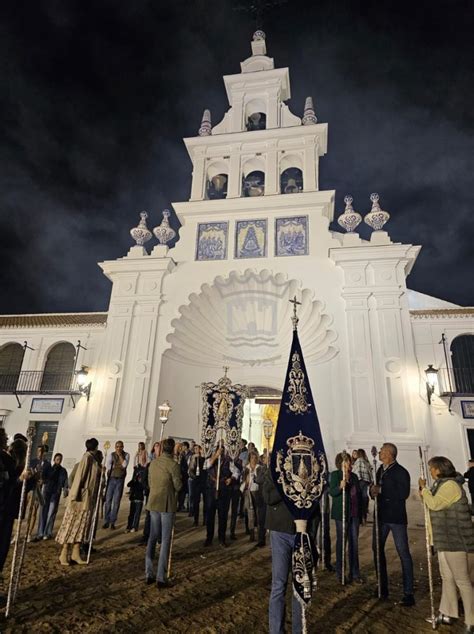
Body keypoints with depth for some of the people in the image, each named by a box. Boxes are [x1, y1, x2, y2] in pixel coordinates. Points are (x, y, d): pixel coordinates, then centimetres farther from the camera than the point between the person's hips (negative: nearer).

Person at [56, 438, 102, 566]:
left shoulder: (95, 460, 12)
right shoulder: (87, 457, -12)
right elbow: (80, 476, -17)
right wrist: (75, 495, -20)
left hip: (90, 497, 8)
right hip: (81, 496, -8)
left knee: (83, 524, 8)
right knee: (71, 523, 0)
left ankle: (75, 553, 13)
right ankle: (64, 553, 7)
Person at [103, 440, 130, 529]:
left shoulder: (126, 455, 2)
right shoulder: (111, 454, 2)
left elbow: (124, 465, -14)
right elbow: (108, 466, -10)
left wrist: (120, 455, -11)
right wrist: (119, 466, -17)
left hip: (120, 480, 0)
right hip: (111, 479, 0)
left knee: (116, 501, 3)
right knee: (108, 500, 1)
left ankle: (113, 522, 12)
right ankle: (106, 521, 11)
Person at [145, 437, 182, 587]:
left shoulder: (153, 463, 3)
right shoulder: (173, 465, -15)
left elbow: (150, 482, 12)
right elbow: (178, 486, -11)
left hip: (153, 502, 6)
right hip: (167, 504, -6)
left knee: (152, 537, 15)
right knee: (165, 540, 3)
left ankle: (149, 574, 21)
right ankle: (161, 577, 6)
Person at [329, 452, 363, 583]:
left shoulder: (354, 476, 12)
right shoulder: (335, 474, -6)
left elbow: (358, 494, 18)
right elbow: (332, 492, -15)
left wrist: (361, 512, 16)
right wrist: (340, 486, -33)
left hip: (354, 514, 6)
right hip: (341, 513, -6)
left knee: (354, 543, 9)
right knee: (341, 542, 2)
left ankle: (354, 573, 19)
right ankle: (340, 573, 13)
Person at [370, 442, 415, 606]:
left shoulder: (401, 472, -12)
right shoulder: (380, 470, 9)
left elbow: (404, 493, -23)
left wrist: (381, 490, -21)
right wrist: (373, 490, -4)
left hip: (396, 518, -7)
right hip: (381, 516, 8)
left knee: (403, 553, -1)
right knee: (377, 549, 13)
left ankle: (408, 593, 9)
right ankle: (383, 588, 27)